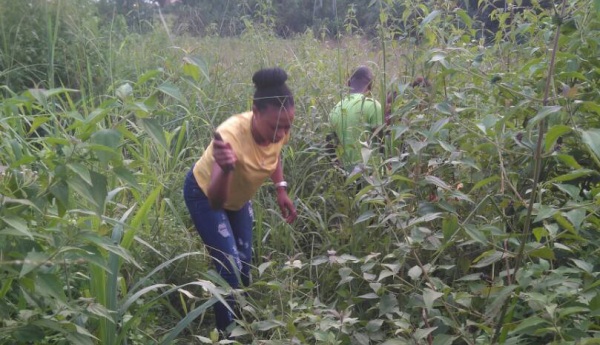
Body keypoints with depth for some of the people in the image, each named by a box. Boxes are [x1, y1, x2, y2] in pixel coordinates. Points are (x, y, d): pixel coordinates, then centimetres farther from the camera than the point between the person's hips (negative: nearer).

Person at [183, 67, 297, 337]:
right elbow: (215, 201, -51)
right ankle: (227, 333, 13)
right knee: (231, 269, -11)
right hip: (204, 194, -6)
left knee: (245, 264, 16)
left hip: (240, 197, 6)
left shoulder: (279, 130, -25)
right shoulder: (231, 135, -43)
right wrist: (226, 169, -68)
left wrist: (281, 189, -7)